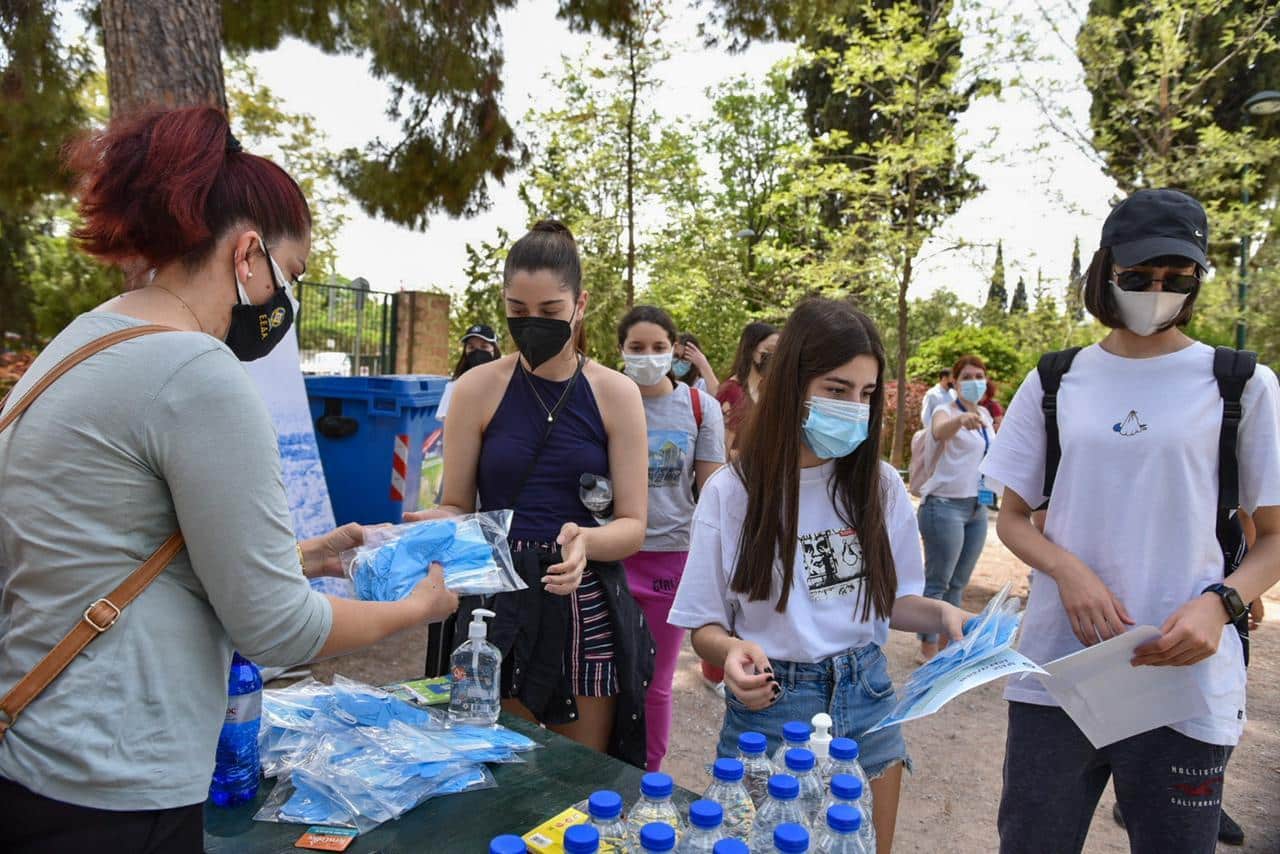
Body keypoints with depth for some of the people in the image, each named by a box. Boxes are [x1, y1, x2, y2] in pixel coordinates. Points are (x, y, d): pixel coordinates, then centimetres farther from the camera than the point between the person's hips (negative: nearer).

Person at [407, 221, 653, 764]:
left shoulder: (615, 394, -2)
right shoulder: (478, 389, -1)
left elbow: (633, 527, -3)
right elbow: (456, 506, 4)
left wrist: (585, 540, -24)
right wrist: (441, 524, -18)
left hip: (588, 612, 1)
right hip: (500, 609, 0)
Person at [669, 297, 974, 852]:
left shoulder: (880, 486, -3)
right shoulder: (732, 492, -13)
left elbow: (889, 600, 8)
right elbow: (705, 626, -7)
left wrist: (942, 614, -12)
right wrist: (732, 651, -28)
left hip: (867, 704, 4)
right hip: (770, 711, -3)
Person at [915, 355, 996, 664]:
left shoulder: (985, 415, 11)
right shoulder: (945, 411, -11)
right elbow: (939, 431, -36)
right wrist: (961, 419, -57)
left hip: (977, 507, 7)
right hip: (945, 505, -7)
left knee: (959, 583, 14)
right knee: (937, 581, -2)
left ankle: (946, 644, 24)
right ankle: (928, 648, 8)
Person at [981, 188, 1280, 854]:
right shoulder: (1055, 382, 5)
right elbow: (1012, 517, 9)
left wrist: (1218, 603, -15)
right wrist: (1068, 570, -11)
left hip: (1183, 678, -1)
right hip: (1055, 671, 2)